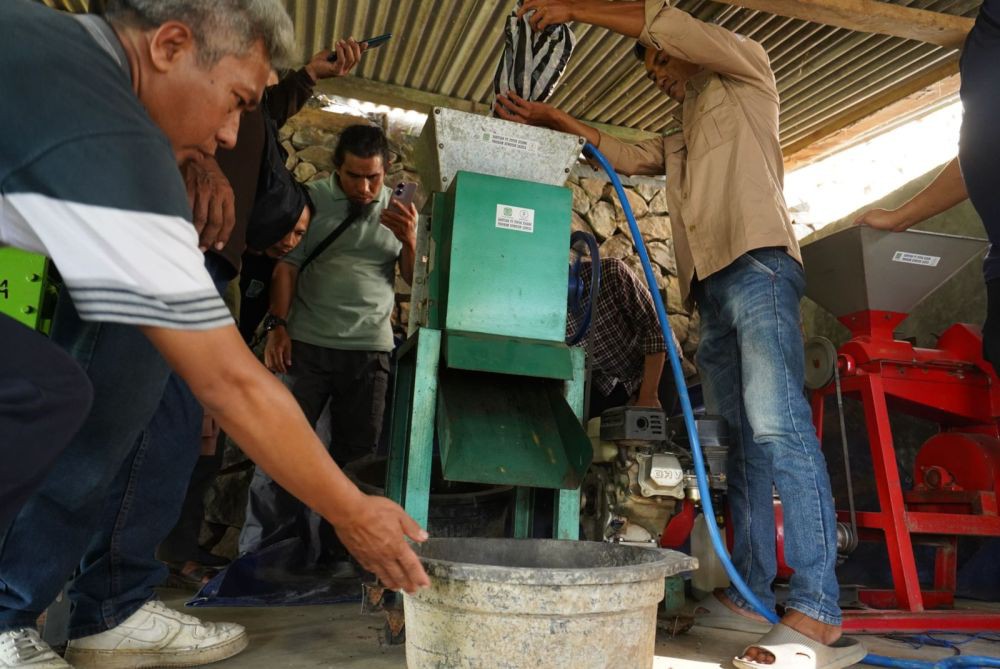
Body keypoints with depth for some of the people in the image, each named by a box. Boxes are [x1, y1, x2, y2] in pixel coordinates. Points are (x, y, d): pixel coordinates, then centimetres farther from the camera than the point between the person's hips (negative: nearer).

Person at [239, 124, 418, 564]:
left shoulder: (399, 211, 9)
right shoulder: (312, 199, 2)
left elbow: (415, 280, 6)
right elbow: (286, 265, 0)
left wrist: (410, 240, -13)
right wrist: (277, 326, -10)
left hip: (370, 349, 2)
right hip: (307, 343, -2)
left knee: (357, 453, 5)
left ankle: (334, 549, 19)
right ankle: (260, 550, 12)